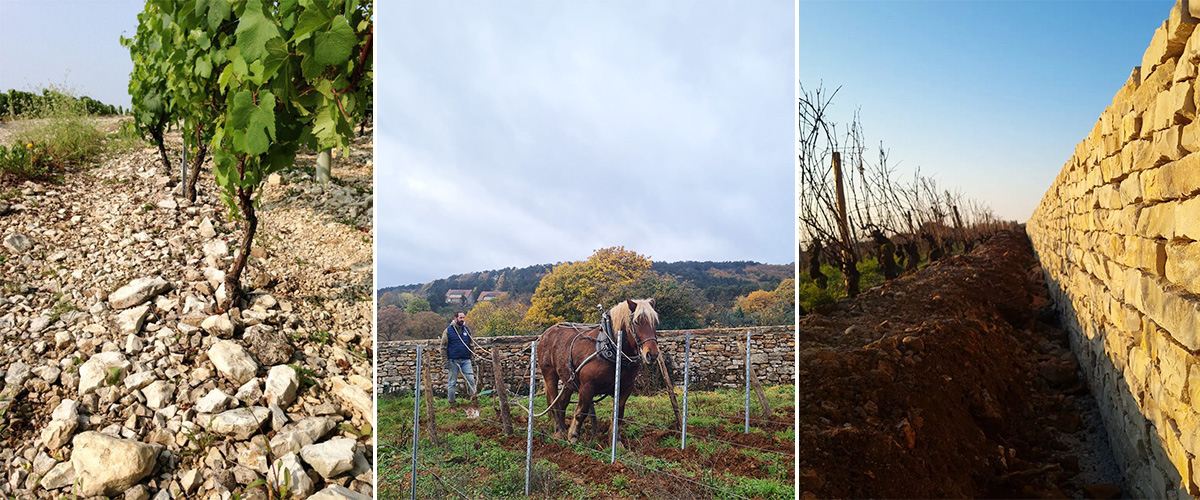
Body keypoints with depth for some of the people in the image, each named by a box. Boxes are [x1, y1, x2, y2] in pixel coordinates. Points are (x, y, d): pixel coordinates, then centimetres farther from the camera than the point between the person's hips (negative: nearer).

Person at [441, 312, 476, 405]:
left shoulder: (467, 330, 12)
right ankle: (451, 401, 13)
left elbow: (470, 345, 19)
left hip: (466, 360, 3)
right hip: (453, 360, -3)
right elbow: (443, 347, 1)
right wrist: (445, 361, -6)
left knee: (471, 379, -5)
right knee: (452, 382, 4)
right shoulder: (448, 330, 0)